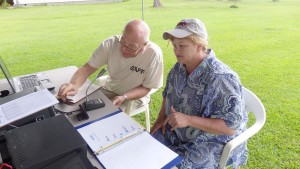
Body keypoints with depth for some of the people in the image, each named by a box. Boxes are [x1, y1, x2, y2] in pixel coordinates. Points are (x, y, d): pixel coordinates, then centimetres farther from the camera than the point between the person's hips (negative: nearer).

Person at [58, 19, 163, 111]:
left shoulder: (153, 54, -28)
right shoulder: (110, 44, -22)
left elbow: (146, 88, -17)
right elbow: (87, 68, -18)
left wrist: (123, 97, -32)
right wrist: (74, 85, -38)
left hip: (135, 96, -2)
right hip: (109, 90, 3)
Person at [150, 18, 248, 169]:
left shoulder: (220, 78, -28)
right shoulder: (180, 67, -4)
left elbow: (231, 126, -27)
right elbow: (168, 94, 11)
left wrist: (188, 120, -33)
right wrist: (161, 118, -3)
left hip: (211, 143, -6)